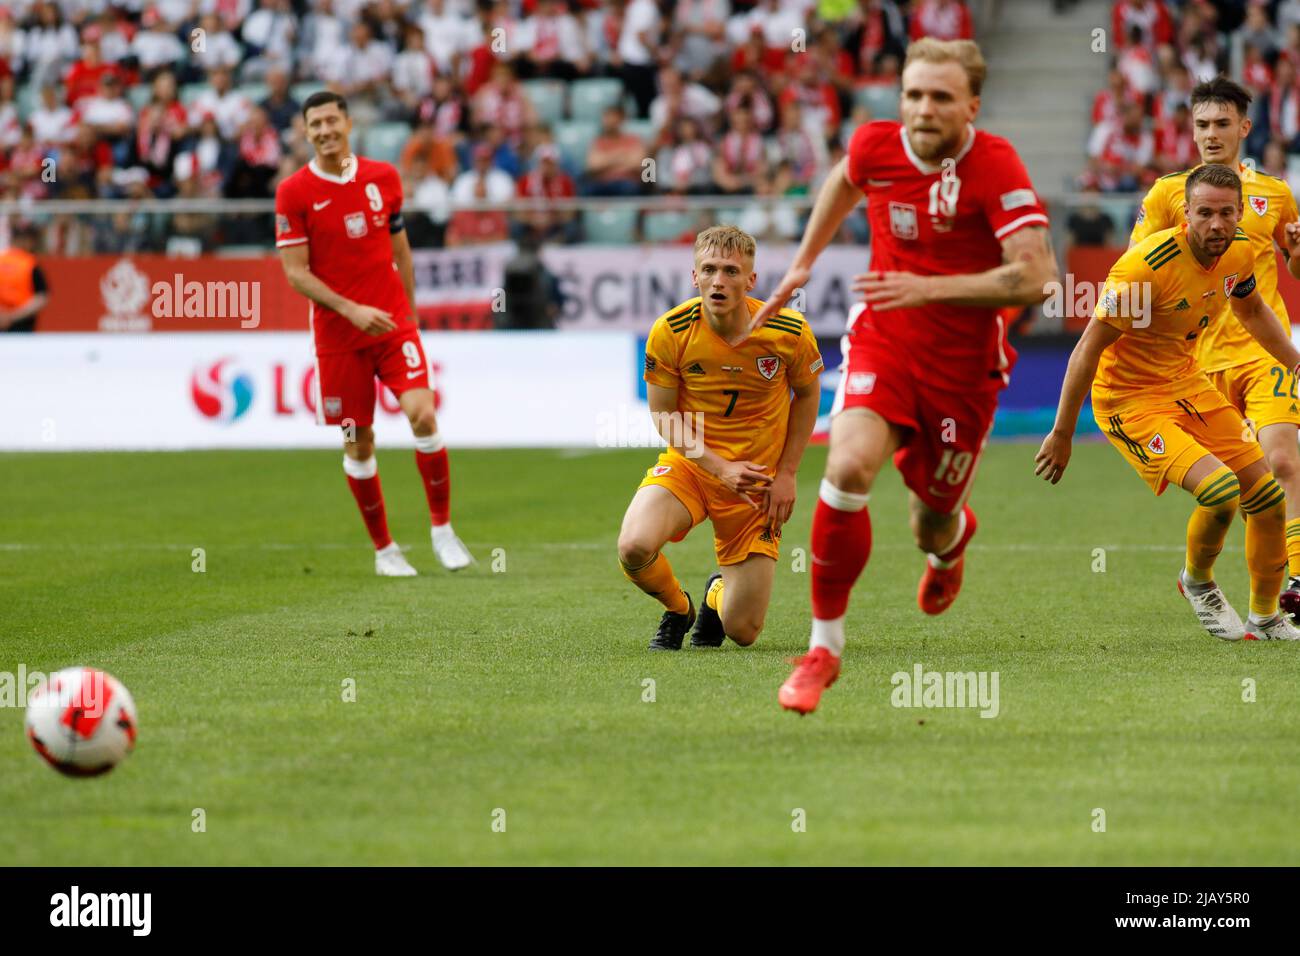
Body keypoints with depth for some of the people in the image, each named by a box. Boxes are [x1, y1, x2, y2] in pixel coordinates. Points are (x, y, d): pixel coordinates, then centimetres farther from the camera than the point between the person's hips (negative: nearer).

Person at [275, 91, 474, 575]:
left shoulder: (383, 177, 5)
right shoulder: (294, 193, -5)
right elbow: (295, 271, -7)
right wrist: (351, 309, -18)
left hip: (393, 322, 1)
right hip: (338, 333, -1)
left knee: (422, 413, -16)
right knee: (358, 441, 3)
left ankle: (442, 527, -2)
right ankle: (383, 548, 17)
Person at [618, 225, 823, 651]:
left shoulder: (789, 332, -15)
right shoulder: (670, 332, -16)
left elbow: (807, 394, 4)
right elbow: (664, 418, -6)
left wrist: (786, 473, -3)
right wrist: (719, 467, -19)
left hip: (757, 480, 0)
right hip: (689, 464, 0)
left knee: (743, 632, -3)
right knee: (634, 548, -32)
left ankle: (718, 594, 39)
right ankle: (678, 608, 6)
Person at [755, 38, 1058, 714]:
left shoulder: (994, 166, -19)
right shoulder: (874, 145, -7)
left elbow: (1034, 276, -26)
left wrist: (930, 288, -30)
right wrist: (803, 263, 25)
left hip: (962, 367, -2)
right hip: (881, 342, 2)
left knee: (931, 526, 11)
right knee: (849, 467, -25)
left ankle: (952, 535, 55)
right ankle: (824, 645, -12)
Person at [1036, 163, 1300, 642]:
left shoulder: (1240, 252, -7)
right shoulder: (1147, 266, -29)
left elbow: (1251, 310, 18)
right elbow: (1089, 347, -21)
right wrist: (1062, 434, -17)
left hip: (1188, 383, 8)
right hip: (1128, 400, -8)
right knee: (1220, 489, -24)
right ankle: (1197, 582, 7)